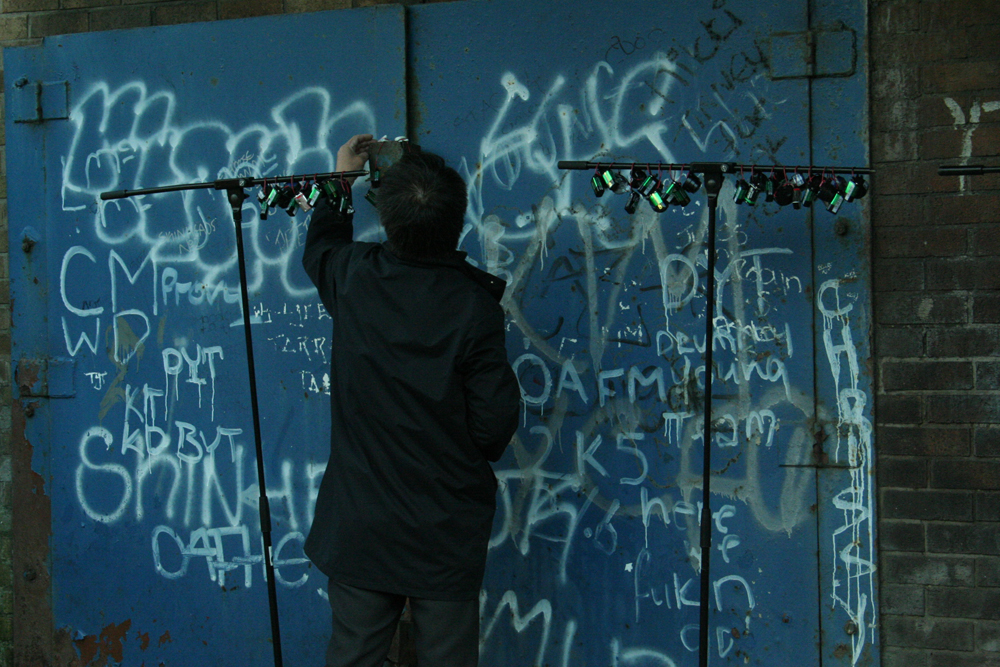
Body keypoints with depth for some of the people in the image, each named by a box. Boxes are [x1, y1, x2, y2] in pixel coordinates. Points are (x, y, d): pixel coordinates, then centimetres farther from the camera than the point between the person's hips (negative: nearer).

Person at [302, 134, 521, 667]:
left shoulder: (354, 278, -9)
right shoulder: (474, 307, -19)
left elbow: (319, 247, 18)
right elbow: (495, 422, -14)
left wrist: (341, 178, 33)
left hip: (357, 527, 3)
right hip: (446, 531, -2)